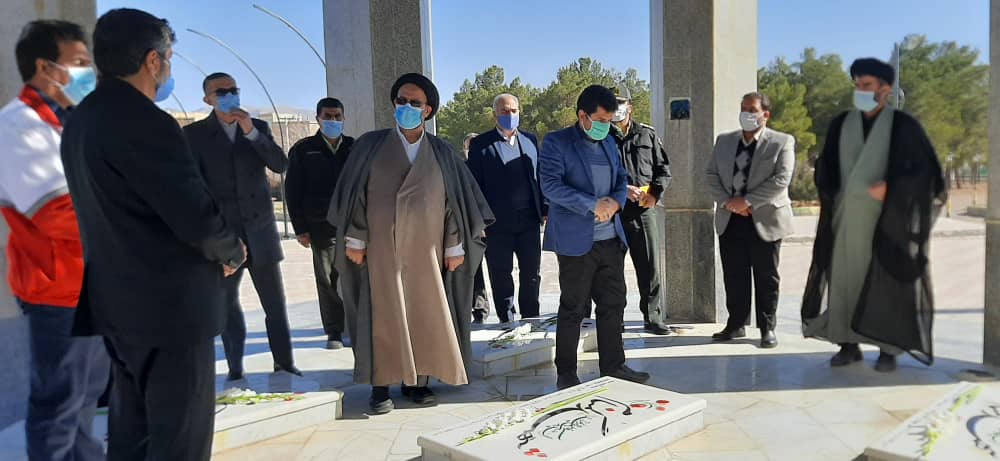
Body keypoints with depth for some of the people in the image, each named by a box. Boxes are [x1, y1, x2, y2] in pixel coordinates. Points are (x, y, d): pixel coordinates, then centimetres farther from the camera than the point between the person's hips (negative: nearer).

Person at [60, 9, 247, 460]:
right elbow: (198, 218, -23)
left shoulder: (81, 119, 9)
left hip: (118, 301, 10)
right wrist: (232, 250, -3)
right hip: (169, 304, -9)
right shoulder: (145, 122, -20)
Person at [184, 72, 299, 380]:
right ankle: (235, 369, 14)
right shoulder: (194, 133, 4)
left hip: (260, 228, 2)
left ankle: (284, 363, 13)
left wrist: (251, 133, -12)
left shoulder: (258, 127, 9)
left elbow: (281, 165, -3)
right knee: (227, 303, 4)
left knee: (275, 302, 4)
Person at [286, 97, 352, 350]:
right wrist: (300, 228, -2)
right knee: (327, 280, 4)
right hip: (321, 226, -1)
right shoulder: (303, 150, 5)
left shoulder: (355, 148, 9)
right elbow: (293, 191, 3)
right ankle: (334, 332, 13)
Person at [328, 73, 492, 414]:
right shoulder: (370, 145, 3)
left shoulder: (441, 152, 6)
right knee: (383, 316, 1)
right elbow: (355, 192, 2)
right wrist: (354, 238, -4)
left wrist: (455, 245, 0)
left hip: (425, 249, 2)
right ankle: (380, 387, 8)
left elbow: (455, 199, 4)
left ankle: (416, 381, 16)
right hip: (381, 248, -1)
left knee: (425, 315, 4)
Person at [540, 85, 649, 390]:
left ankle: (614, 366, 23)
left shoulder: (609, 144, 15)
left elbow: (622, 179, 18)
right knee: (573, 309, 1)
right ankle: (565, 373, 14)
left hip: (611, 239, 6)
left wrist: (615, 202, -5)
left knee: (613, 304, 11)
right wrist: (594, 205, -19)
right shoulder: (556, 143, -6)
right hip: (576, 240, -6)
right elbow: (550, 185, -16)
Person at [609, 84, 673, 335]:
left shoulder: (647, 134, 11)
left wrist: (655, 193, -5)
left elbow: (663, 168, 12)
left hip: (644, 210, 2)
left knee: (650, 267, 3)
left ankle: (653, 317, 12)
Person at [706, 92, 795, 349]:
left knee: (766, 279, 4)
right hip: (730, 220, 4)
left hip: (765, 220, -4)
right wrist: (727, 202, -9)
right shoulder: (724, 141, 11)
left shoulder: (782, 142, -2)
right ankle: (736, 325, 20)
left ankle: (768, 329, 15)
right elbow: (712, 175, 8)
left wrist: (747, 201, -17)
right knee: (734, 277, 8)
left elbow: (781, 179, -12)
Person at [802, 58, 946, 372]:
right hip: (849, 216, 4)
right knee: (845, 275, 2)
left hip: (886, 217, -3)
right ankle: (849, 345, 11)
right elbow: (825, 168, 13)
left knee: (887, 280, -1)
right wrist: (834, 198, -2)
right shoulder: (841, 124, 7)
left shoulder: (904, 126, -4)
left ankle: (888, 350, 9)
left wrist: (889, 189, -18)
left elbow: (924, 170, -6)